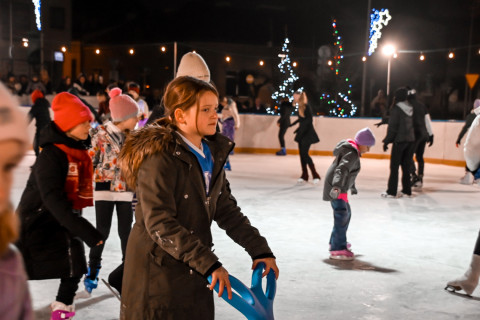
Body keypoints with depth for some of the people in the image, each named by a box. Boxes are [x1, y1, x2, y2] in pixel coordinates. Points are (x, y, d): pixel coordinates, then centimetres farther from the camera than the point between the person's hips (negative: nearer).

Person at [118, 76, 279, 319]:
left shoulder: (213, 154, 6)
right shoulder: (160, 157, -19)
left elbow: (226, 209, 10)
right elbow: (160, 224, -24)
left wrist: (259, 248, 3)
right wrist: (209, 263, -26)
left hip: (194, 272, 7)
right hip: (157, 272, -7)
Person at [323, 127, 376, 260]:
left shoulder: (350, 149, 14)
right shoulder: (352, 154, -19)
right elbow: (341, 169, -35)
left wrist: (352, 186, 42)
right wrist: (337, 186, -50)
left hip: (339, 187, 11)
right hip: (336, 188, -11)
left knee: (346, 213, 24)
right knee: (341, 215, -18)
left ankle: (336, 241, 38)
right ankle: (337, 249, -23)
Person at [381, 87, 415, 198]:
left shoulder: (397, 109, -10)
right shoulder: (410, 108, 9)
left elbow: (392, 127, -12)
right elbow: (412, 124, 13)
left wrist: (387, 141, -7)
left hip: (399, 140, -6)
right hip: (410, 139, 6)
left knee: (394, 166, -1)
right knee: (406, 166, 12)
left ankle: (391, 191, 1)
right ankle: (407, 190, 16)